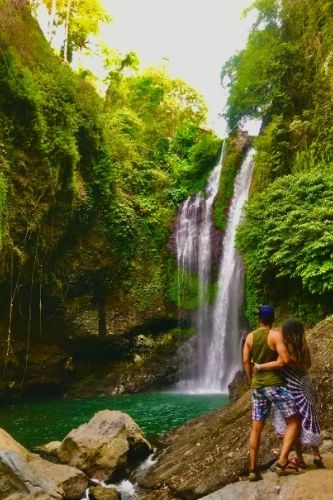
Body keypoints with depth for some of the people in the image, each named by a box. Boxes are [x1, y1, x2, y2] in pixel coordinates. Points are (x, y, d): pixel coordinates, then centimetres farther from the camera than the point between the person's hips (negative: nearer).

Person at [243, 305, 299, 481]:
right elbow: (286, 359, -19)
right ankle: (282, 462, -8)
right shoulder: (276, 334, -9)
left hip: (257, 386, 6)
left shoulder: (250, 337, 7)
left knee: (256, 428, 10)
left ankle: (252, 469, 11)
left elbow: (246, 361, 6)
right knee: (293, 422, 4)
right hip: (274, 384, -6)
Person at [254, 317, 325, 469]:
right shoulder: (304, 347, 2)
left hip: (292, 388, -6)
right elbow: (308, 365, 14)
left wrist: (259, 367, -19)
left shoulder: (287, 347, -16)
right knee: (307, 421, 15)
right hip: (304, 386, 6)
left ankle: (300, 459, 12)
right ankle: (316, 455, 17)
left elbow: (280, 363, -29)